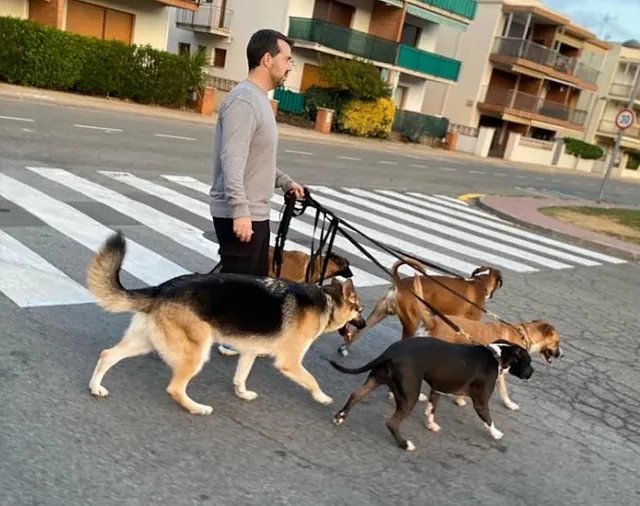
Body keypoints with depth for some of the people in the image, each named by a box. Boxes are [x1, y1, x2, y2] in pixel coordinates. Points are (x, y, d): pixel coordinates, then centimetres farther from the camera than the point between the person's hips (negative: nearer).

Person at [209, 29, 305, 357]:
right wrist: (239, 210, -31)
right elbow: (232, 161, -27)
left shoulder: (260, 99, 14)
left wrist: (284, 181, 18)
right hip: (239, 214, -10)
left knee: (255, 279, 18)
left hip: (257, 211, 10)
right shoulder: (243, 100, -18)